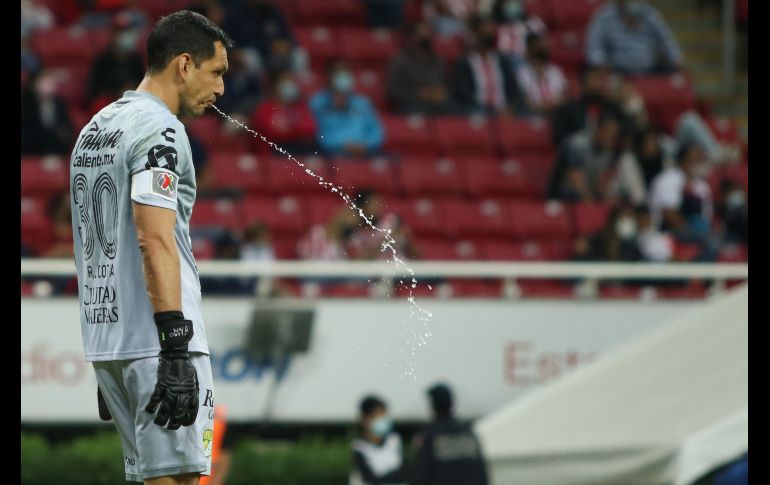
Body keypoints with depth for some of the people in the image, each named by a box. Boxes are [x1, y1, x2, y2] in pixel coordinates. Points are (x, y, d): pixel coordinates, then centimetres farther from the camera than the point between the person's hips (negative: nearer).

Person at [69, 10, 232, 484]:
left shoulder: (95, 128, 19)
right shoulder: (159, 130, -11)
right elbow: (154, 240, -21)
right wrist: (176, 351, -24)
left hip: (105, 338, 9)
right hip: (155, 339, -9)